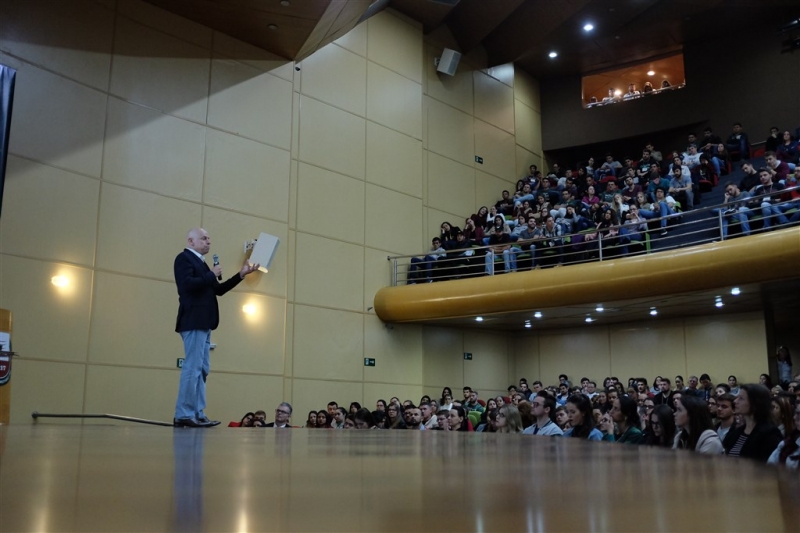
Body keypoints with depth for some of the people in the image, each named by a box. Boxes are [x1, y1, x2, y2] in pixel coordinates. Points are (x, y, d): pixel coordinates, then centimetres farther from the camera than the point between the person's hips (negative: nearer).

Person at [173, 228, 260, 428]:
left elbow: (218, 290, 20)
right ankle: (183, 415, -9)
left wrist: (241, 275, 15)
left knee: (202, 369, 9)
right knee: (192, 368, -11)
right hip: (193, 322, -10)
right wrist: (212, 275, -11)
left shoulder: (201, 262, 21)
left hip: (202, 323, 10)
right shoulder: (184, 258, -4)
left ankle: (197, 414, 12)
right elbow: (187, 284, -20)